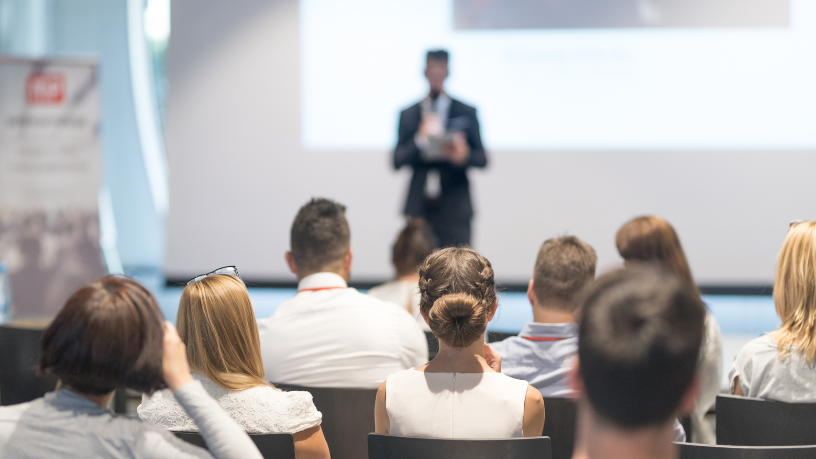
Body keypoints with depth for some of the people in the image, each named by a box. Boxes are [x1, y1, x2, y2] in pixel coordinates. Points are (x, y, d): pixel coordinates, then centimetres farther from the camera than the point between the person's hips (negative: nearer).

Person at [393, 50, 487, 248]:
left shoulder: (467, 113, 8)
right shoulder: (408, 115, 11)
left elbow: (482, 159, 5)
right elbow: (397, 161, 4)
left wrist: (464, 156, -17)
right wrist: (419, 140, -12)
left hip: (454, 209, -1)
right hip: (419, 208, 1)